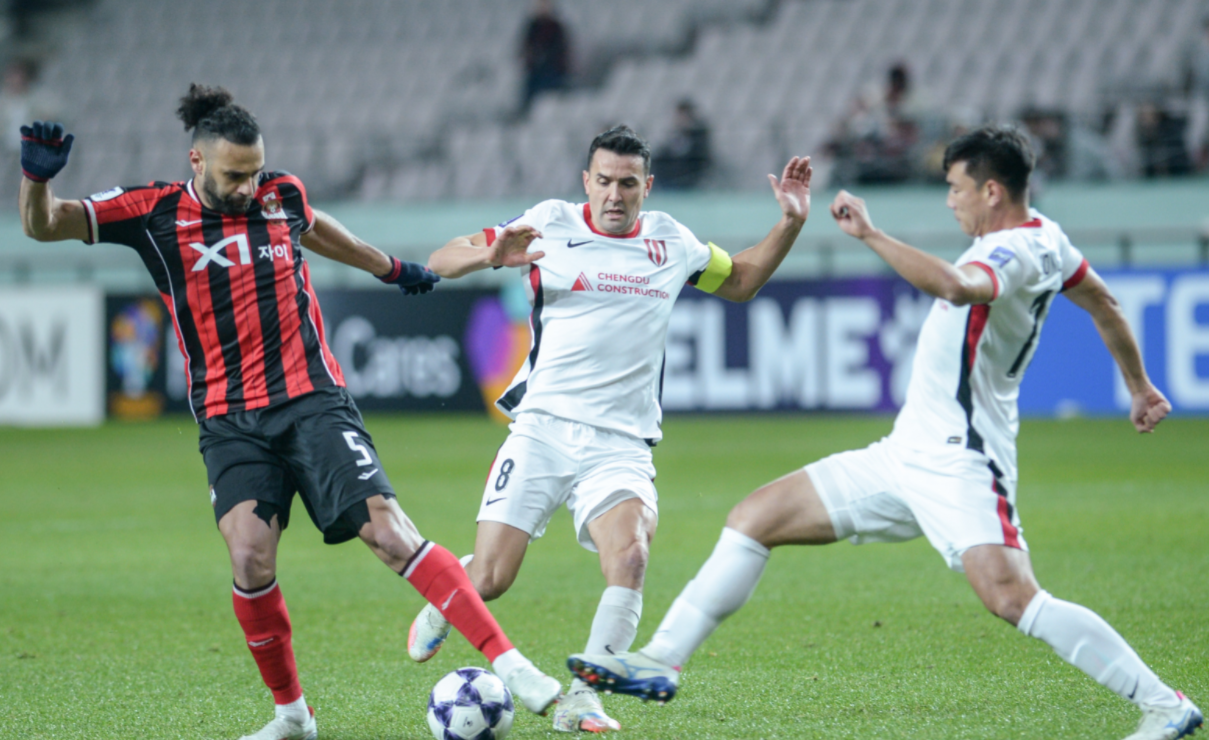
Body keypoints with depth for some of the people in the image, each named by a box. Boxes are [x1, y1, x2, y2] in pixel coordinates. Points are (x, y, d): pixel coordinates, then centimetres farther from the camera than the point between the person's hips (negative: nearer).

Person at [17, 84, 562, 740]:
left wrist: (391, 269, 44)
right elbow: (41, 225, -3)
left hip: (313, 400, 1)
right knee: (251, 564, -19)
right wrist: (37, 175, -24)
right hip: (230, 421, -1)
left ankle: (508, 663, -15)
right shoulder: (156, 212, -1)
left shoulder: (282, 195, 6)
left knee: (390, 532, -14)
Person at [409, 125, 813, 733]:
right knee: (488, 581, -5)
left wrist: (790, 224, 13)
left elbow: (740, 281, 27)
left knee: (629, 556, -27)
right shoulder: (550, 223, 0)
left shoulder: (669, 241, 9)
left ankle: (581, 699, -16)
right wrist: (490, 254, -22)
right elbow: (441, 262, 0)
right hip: (543, 429, -1)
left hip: (620, 444, 1)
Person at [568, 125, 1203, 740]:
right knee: (753, 519, 8)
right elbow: (1103, 304, 25)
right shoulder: (1041, 235, 11)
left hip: (959, 464, -10)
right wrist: (1139, 386, 40)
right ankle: (661, 662, 12)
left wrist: (870, 234, -32)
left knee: (1011, 597, -26)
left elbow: (953, 285, -41)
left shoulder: (1014, 253, -18)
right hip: (906, 456, 10)